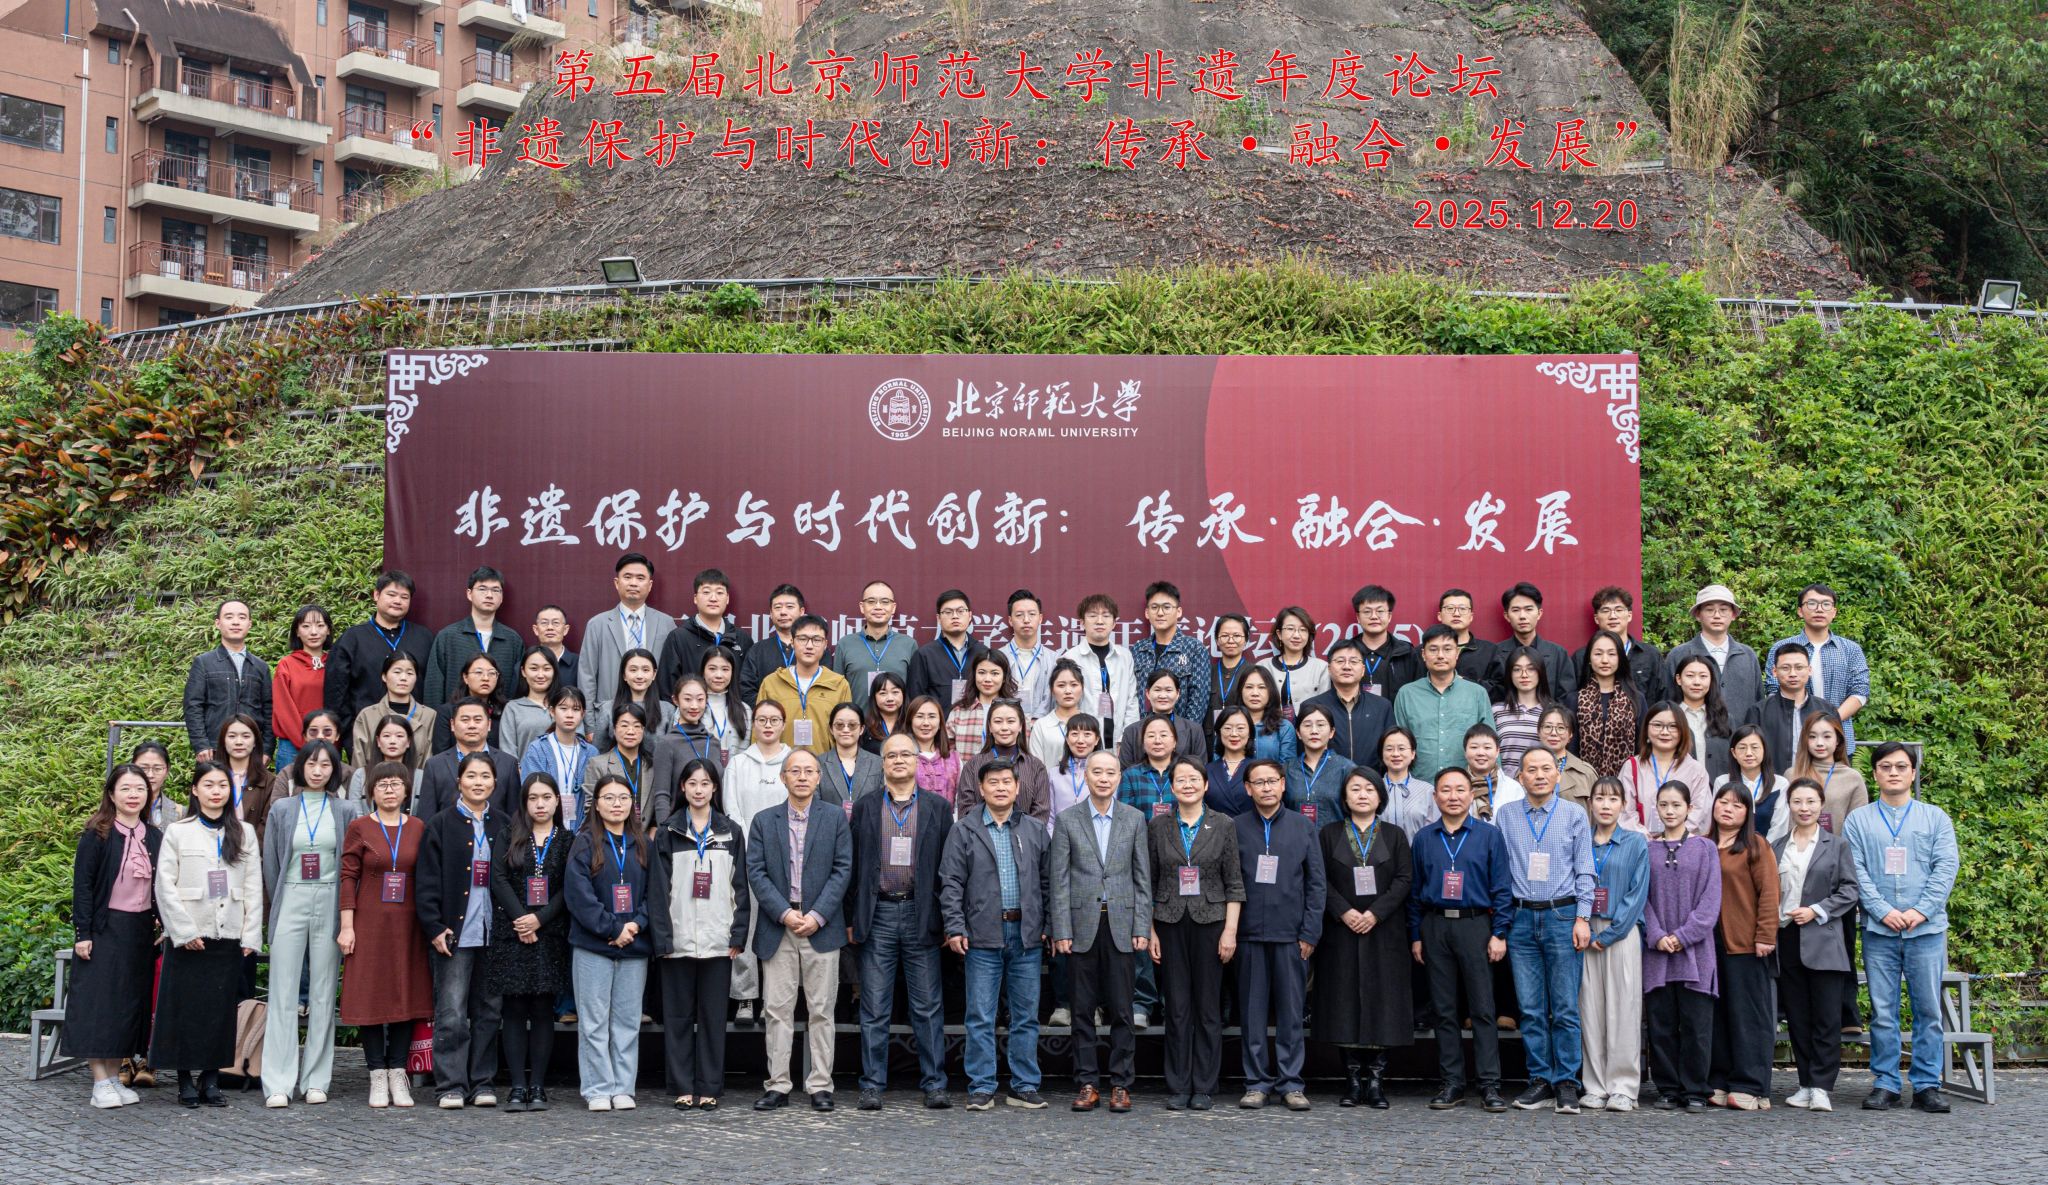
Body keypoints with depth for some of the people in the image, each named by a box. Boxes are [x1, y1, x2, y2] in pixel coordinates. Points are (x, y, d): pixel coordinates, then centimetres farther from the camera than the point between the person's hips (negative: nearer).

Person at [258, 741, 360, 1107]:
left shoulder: (347, 811, 5)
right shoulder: (281, 809, 8)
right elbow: (270, 863, 11)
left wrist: (346, 912, 1)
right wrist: (279, 906, 8)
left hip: (329, 905, 0)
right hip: (291, 902, 0)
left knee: (323, 993, 3)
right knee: (283, 993, -4)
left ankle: (316, 1080, 9)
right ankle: (278, 1084, -4)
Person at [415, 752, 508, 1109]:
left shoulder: (503, 826, 12)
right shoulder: (441, 825, 2)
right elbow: (427, 882, -2)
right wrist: (435, 928, -9)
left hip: (495, 932, 3)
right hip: (455, 933, -3)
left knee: (489, 1012, 7)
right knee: (452, 1014, -4)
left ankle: (482, 1083, 15)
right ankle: (451, 1086, 2)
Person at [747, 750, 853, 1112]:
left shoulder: (835, 818, 6)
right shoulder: (764, 821, 8)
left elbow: (843, 869, 0)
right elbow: (755, 872, 2)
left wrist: (817, 916, -10)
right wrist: (785, 913, -10)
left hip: (821, 927, -1)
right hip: (777, 927, 1)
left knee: (821, 1010, 2)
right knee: (777, 1010, 1)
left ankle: (820, 1086, 7)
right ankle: (777, 1085, 6)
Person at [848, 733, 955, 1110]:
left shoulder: (939, 808, 7)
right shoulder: (864, 808, 9)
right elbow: (854, 866, 7)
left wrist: (948, 920, -1)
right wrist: (852, 919, 2)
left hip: (921, 915, 0)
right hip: (878, 915, 0)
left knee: (928, 1007, 3)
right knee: (874, 1009, 3)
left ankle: (934, 1084, 9)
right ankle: (872, 1086, 9)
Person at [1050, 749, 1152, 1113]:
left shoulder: (1134, 819, 7)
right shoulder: (1067, 820, 4)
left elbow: (1143, 878, 6)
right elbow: (1059, 880, 1)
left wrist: (1142, 928, -1)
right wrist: (1061, 931, -5)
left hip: (1121, 927, 0)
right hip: (1082, 926, 0)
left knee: (1121, 1011, 2)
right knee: (1083, 1010, 4)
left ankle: (1120, 1085, 9)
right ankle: (1088, 1084, 11)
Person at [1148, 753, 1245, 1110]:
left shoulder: (1223, 827, 3)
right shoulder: (1157, 827, 5)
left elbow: (1234, 884, 2)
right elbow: (1149, 883, 6)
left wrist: (1230, 931, -5)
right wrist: (1150, 931, 1)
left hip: (1210, 922, -1)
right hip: (1170, 924, 1)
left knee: (1208, 1007, 2)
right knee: (1177, 1007, 3)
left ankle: (1204, 1088, 10)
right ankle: (1178, 1089, 9)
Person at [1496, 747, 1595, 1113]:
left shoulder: (1574, 814, 5)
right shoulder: (1505, 815, 9)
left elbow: (1585, 871, 3)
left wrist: (1582, 918, -4)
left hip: (1562, 915, -2)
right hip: (1522, 918, 2)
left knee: (1565, 1007, -3)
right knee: (1531, 1008, 4)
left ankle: (1566, 1083, 4)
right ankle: (1540, 1081, 11)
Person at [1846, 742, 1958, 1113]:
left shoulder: (1935, 818, 9)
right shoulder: (1858, 821, 9)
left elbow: (1946, 867, 0)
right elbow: (1856, 872, 0)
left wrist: (1920, 910, -11)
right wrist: (1883, 911, -12)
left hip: (1927, 929, 0)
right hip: (1878, 930, 0)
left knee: (1929, 1009, 1)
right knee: (1882, 1011, 2)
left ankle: (1927, 1085, 9)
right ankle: (1885, 1084, 9)